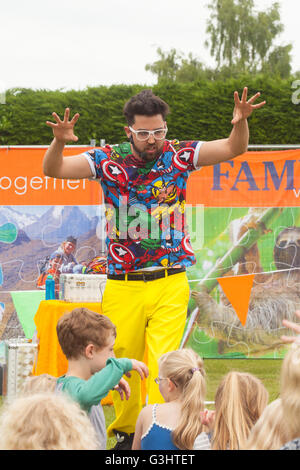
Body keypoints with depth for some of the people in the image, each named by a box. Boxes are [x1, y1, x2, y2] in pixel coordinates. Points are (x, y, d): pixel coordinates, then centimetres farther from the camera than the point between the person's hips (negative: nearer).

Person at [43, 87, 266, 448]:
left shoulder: (178, 155, -1)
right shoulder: (109, 160, -2)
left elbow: (234, 148, -2)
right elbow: (53, 170, -5)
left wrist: (240, 122, -24)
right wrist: (59, 142, -25)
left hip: (170, 285, -1)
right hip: (122, 285, 1)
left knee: (163, 363, -12)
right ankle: (126, 430, 30)